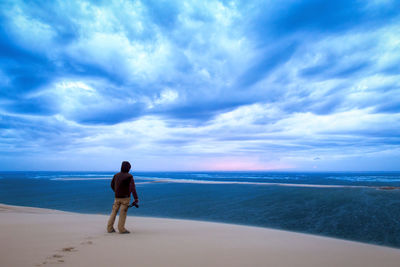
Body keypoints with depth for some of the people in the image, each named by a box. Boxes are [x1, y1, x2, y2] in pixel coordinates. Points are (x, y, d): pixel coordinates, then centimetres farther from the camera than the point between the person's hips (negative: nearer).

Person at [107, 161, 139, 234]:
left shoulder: (116, 175, 2)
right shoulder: (129, 176, -14)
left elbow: (112, 185, 16)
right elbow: (132, 188, -23)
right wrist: (136, 198, -24)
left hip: (117, 197, 5)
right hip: (125, 198, -5)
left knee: (114, 212, 13)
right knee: (123, 213, 1)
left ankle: (110, 228, 13)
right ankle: (121, 229, 6)